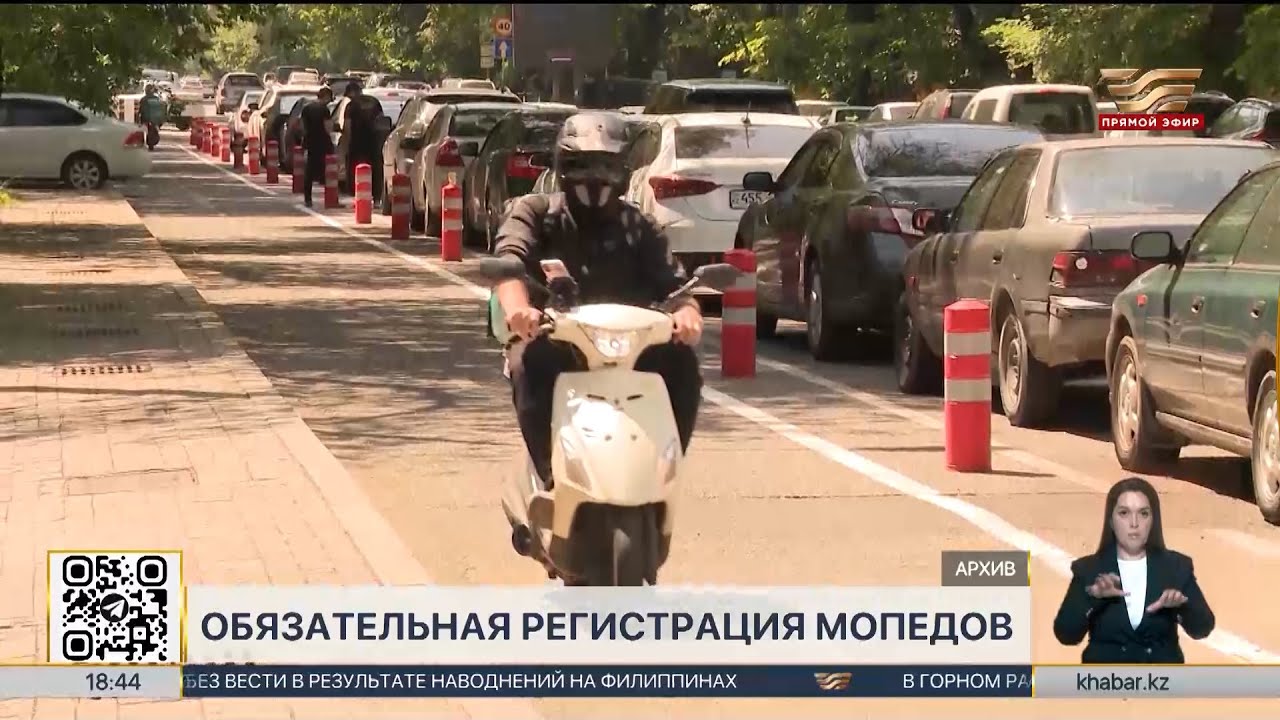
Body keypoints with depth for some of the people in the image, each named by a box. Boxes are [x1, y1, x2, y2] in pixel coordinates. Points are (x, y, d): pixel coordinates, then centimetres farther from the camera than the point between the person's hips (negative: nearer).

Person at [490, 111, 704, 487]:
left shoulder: (639, 228, 15)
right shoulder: (536, 214, 8)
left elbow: (669, 282, 1)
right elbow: (510, 259, -13)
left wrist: (686, 311, -26)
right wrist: (517, 307, -37)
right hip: (553, 339, -2)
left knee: (681, 363, -24)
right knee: (531, 361, -36)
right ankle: (551, 473, -25)